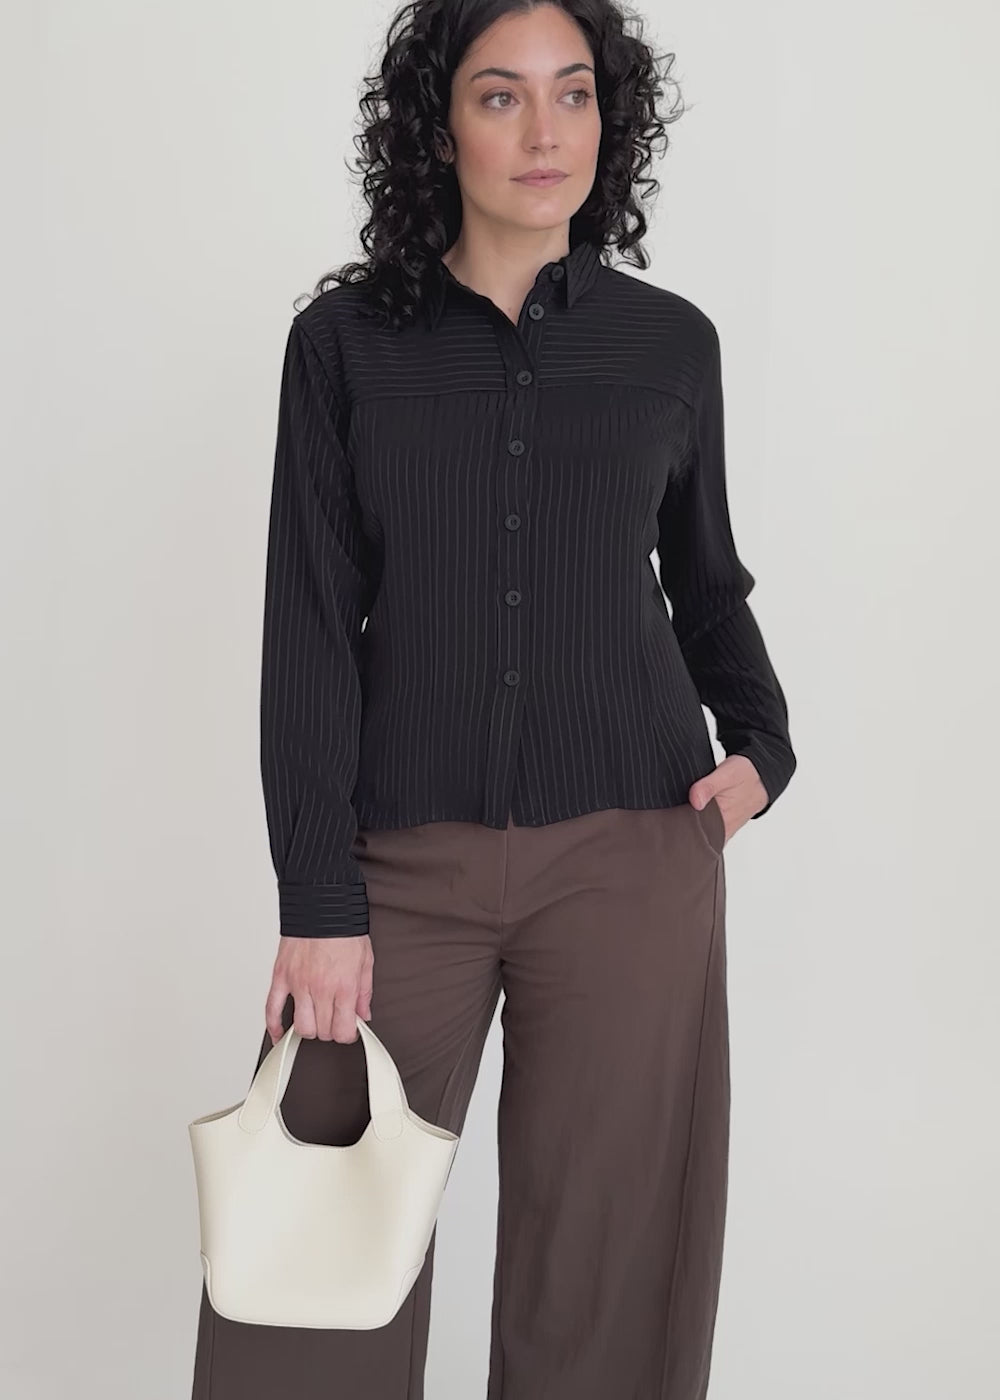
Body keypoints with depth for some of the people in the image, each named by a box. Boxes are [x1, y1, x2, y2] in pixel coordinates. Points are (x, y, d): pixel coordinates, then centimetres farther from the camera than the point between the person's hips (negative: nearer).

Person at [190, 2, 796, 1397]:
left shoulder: (670, 341, 6)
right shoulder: (345, 340, 2)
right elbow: (312, 627, -2)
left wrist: (761, 744, 0)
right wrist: (316, 899, -7)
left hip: (633, 857, 1)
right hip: (407, 859, 0)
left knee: (604, 1257, 6)